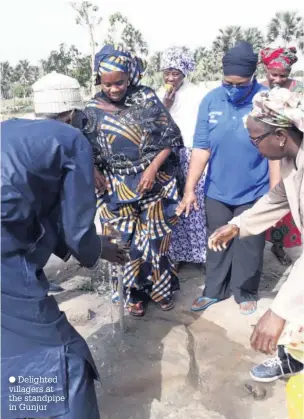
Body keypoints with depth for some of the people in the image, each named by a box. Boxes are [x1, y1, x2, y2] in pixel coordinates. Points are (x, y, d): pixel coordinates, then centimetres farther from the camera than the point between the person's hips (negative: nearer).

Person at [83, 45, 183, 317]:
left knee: (155, 238, 9)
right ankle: (135, 292, 27)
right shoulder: (94, 110, -2)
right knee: (127, 242, 6)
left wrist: (153, 167, -14)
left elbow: (170, 139, -4)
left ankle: (161, 287, 31)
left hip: (155, 182, 0)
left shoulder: (147, 98, -4)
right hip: (117, 188, 1)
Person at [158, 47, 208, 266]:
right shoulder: (159, 96, 9)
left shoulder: (198, 95, -4)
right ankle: (176, 252, 17)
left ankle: (200, 251, 13)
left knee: (195, 204, -2)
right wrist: (164, 108, -8)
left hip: (192, 157, -3)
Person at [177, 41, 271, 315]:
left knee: (248, 247, 13)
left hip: (254, 193, -2)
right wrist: (190, 189, -7)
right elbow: (201, 148, -6)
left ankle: (245, 292, 35)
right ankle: (214, 290, 35)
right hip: (217, 191, 3)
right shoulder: (211, 100, -7)